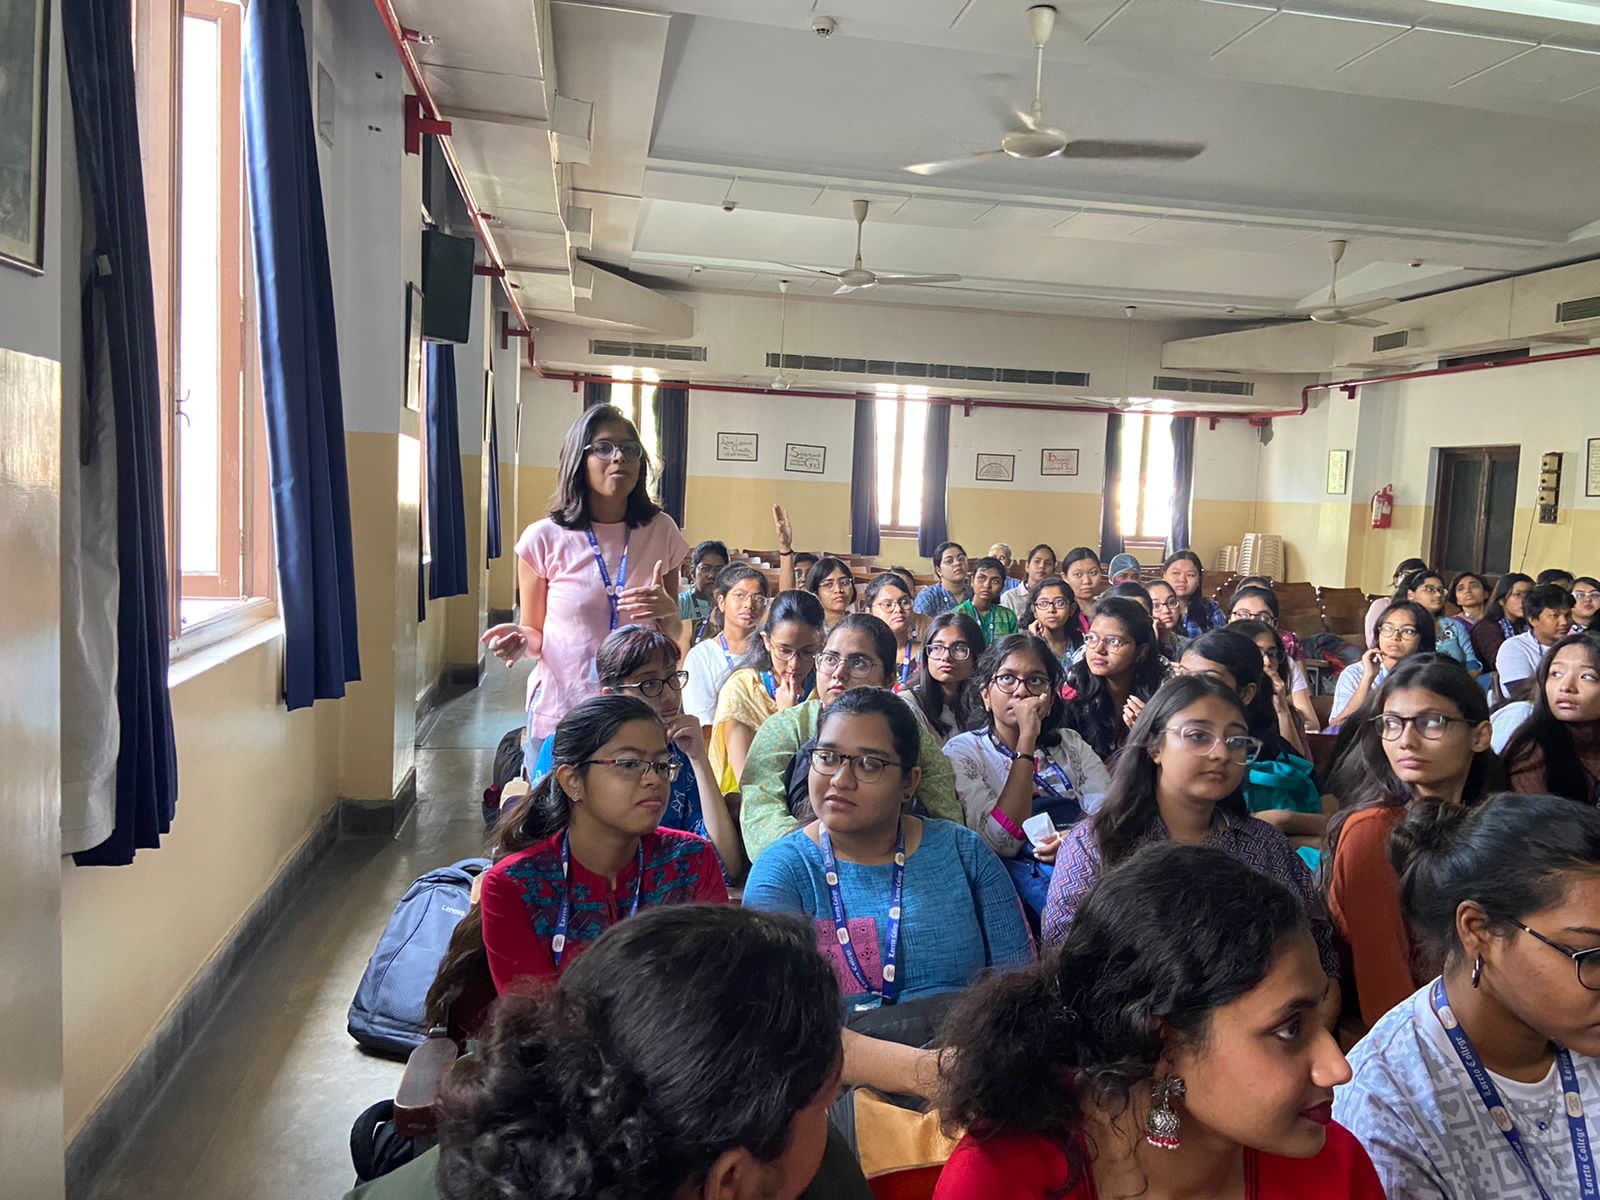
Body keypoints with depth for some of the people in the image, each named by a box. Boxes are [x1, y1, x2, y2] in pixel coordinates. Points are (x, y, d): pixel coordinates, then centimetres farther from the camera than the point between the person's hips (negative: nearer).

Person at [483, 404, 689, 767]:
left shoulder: (661, 531, 2)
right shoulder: (544, 538, -5)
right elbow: (533, 634, 5)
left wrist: (669, 612, -10)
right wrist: (519, 640, -17)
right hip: (559, 714, -2)